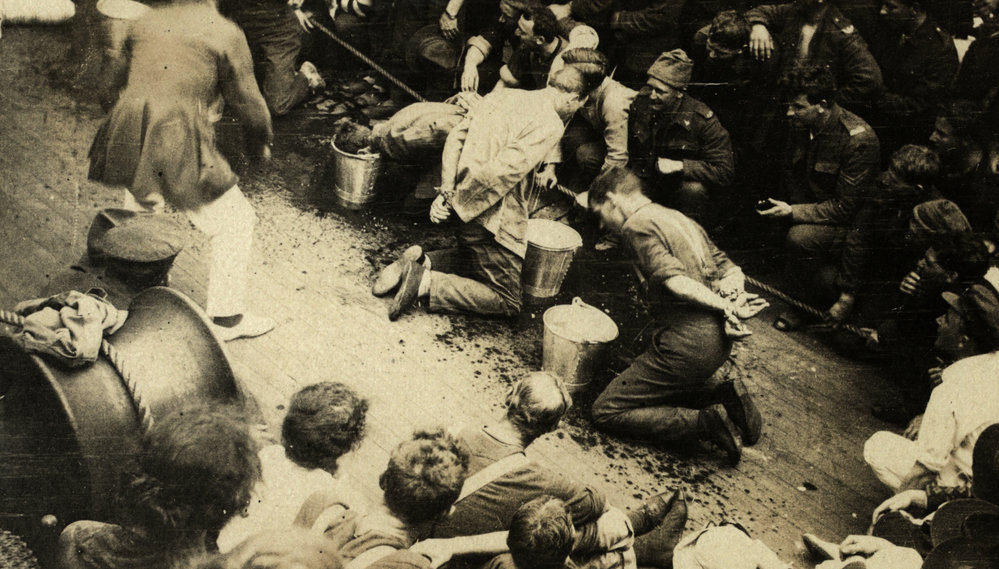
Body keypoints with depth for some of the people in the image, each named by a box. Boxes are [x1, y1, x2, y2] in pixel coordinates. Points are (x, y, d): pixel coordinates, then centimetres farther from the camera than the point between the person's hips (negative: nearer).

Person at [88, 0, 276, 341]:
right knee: (235, 222, 10)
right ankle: (225, 319, 14)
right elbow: (246, 101, 1)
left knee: (140, 203, 34)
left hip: (126, 138, 6)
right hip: (179, 145, -6)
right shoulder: (224, 33, -3)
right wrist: (261, 143, 19)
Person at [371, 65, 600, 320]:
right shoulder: (550, 126, -15)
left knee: (473, 259, 36)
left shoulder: (503, 96, 10)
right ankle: (428, 283, -9)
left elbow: (456, 137, 7)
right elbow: (504, 169, -25)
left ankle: (420, 261, 9)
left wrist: (448, 191, 4)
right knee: (507, 301, 7)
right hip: (494, 222, -8)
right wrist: (457, 203, -17)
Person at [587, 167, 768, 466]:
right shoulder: (681, 218, 20)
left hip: (689, 341, -9)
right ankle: (724, 393, 11)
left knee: (605, 412, 1)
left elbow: (674, 280, -22)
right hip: (719, 338, 9)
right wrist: (731, 298, -4)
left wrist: (723, 306, -15)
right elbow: (729, 268, 14)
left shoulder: (637, 225, -7)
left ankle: (699, 422, -10)